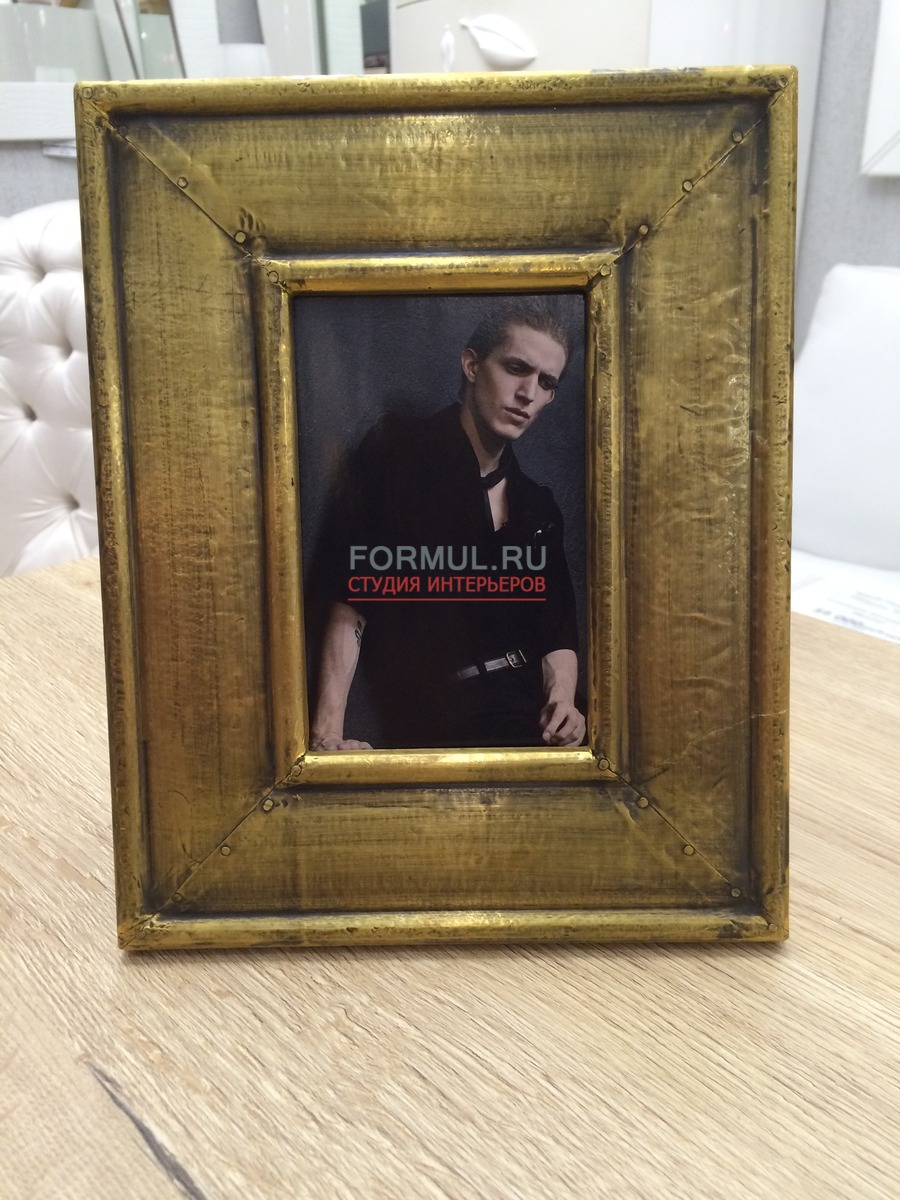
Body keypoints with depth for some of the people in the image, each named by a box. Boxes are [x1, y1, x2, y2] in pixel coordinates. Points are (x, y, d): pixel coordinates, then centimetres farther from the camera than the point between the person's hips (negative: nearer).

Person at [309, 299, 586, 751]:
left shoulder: (538, 506, 14)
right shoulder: (394, 455, -3)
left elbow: (558, 632, 14)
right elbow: (349, 610, -10)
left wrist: (563, 700, -7)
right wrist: (328, 732, -19)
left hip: (529, 725, 5)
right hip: (427, 730, -5)